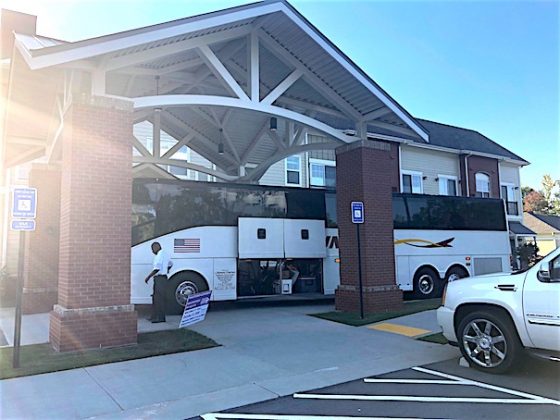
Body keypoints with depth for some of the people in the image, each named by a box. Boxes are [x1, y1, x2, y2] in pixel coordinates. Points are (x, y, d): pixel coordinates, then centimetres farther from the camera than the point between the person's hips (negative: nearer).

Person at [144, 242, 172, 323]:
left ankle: (160, 317, -5)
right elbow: (170, 264, 35)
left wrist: (148, 277, -17)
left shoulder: (160, 255, -13)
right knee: (156, 297, 14)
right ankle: (155, 316, 20)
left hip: (159, 279, -10)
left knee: (159, 298, -7)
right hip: (163, 278, 10)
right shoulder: (164, 255, 18)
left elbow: (157, 268, -22)